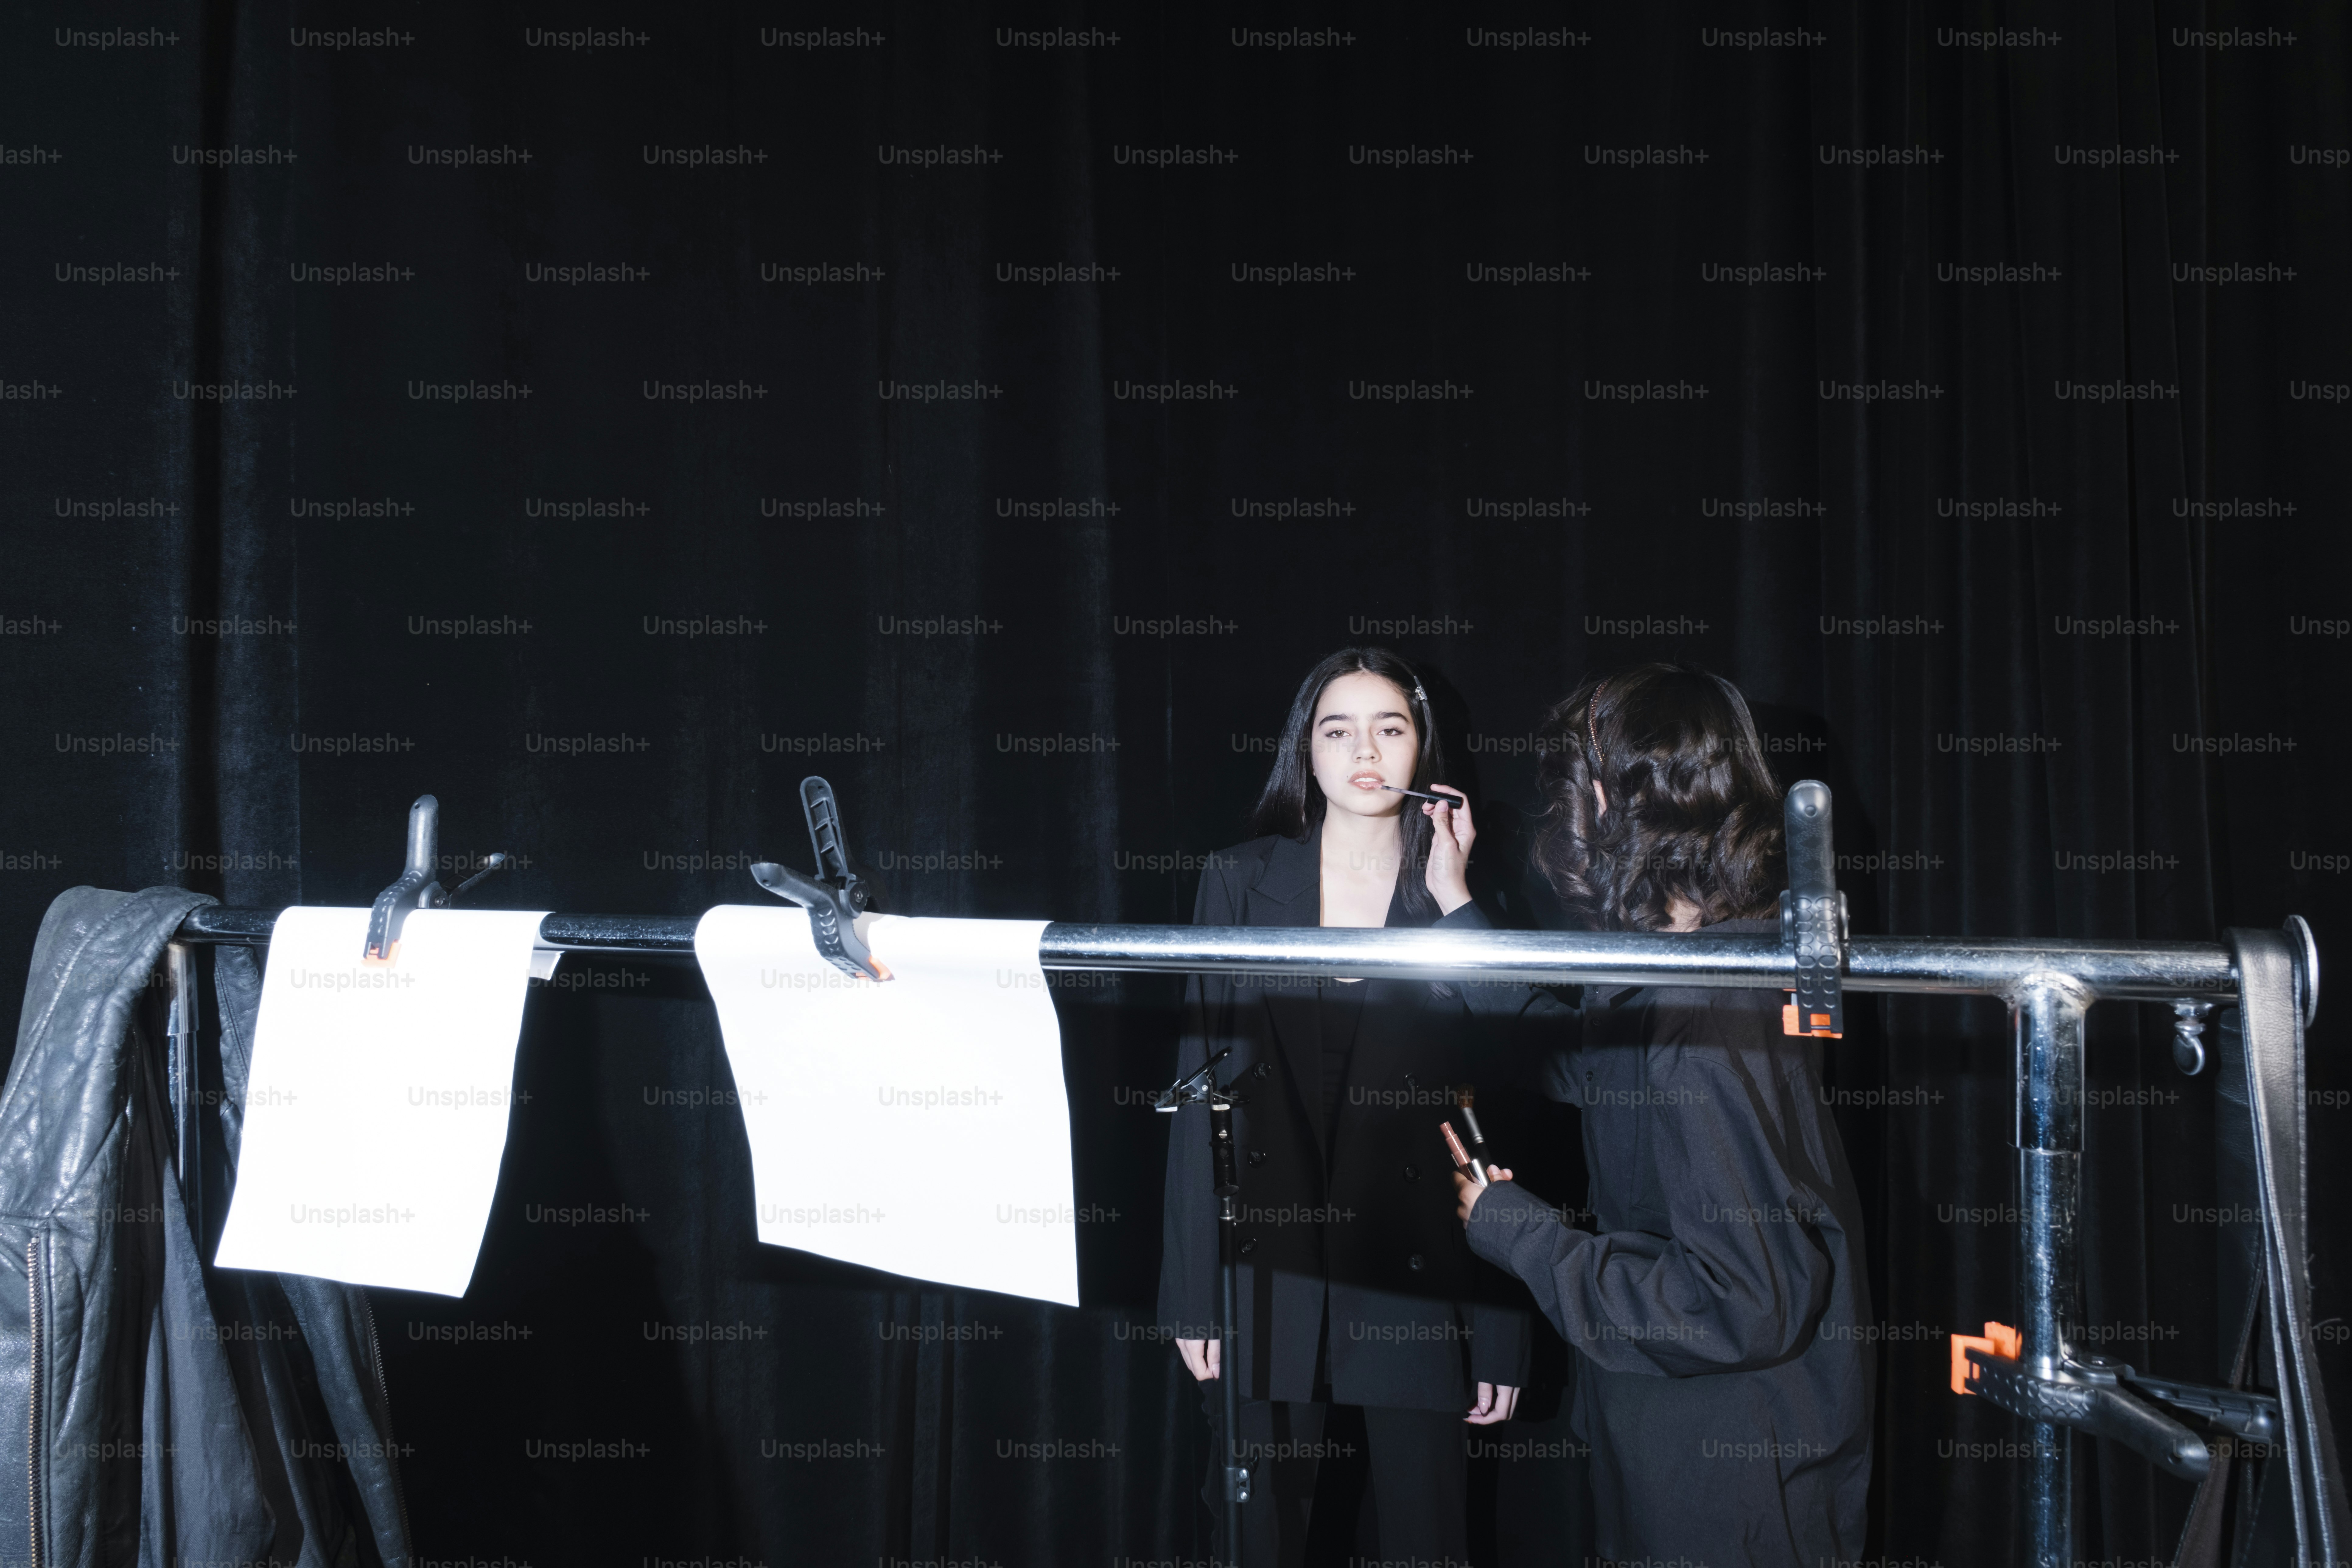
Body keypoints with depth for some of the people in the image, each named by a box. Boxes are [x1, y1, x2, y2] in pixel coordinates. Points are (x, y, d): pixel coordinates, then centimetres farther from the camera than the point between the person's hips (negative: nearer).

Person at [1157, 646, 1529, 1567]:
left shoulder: (1461, 897, 1)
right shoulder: (1240, 881, 4)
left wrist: (1503, 1337, -6)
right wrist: (1193, 1292, -3)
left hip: (1415, 1275, -1)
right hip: (1269, 1273, 1)